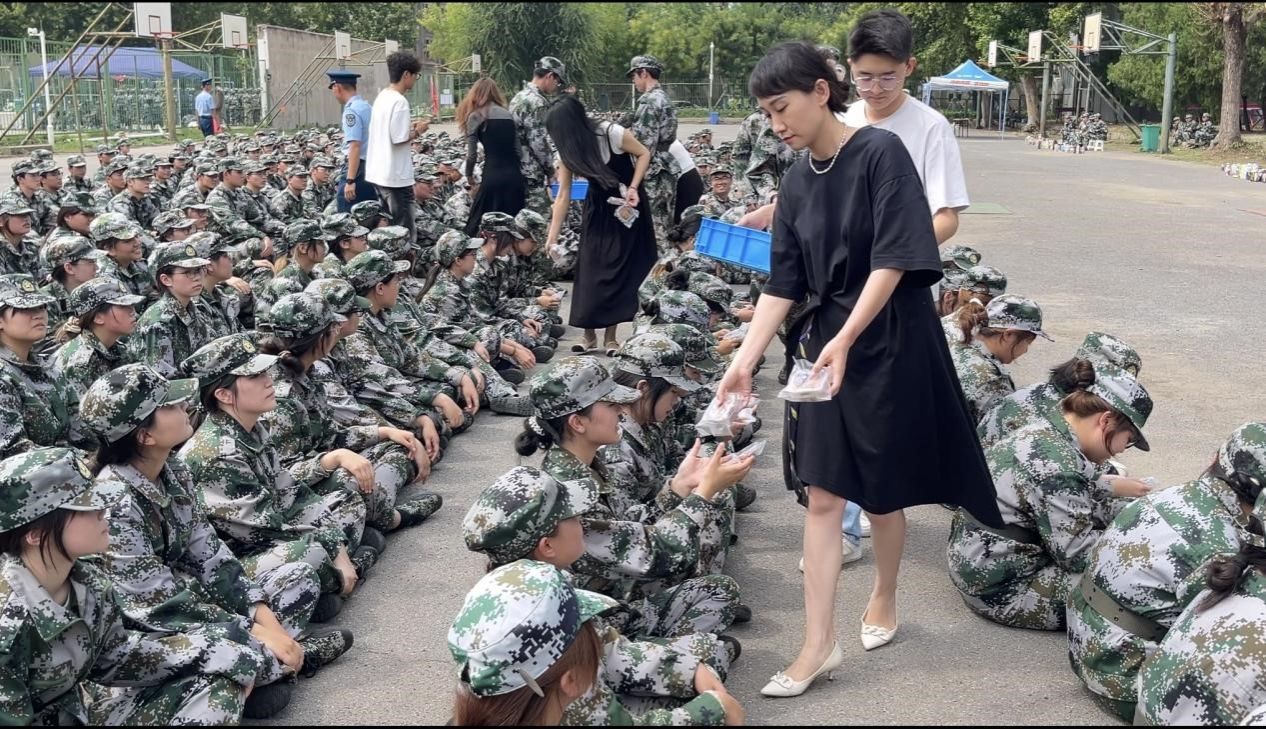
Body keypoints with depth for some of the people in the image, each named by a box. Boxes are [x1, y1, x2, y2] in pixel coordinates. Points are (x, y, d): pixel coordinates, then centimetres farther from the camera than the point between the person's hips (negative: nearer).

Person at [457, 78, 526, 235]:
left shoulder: (475, 116, 2)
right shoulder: (508, 114, 15)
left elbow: (472, 154, 2)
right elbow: (517, 150, 12)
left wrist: (469, 175, 18)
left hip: (492, 176, -5)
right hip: (515, 175, 5)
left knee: (479, 225, 3)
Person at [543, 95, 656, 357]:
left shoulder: (613, 133, -26)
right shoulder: (566, 152, -12)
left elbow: (644, 154, -10)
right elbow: (563, 196, -8)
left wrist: (633, 188, -22)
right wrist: (552, 238, -10)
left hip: (628, 204, -4)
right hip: (598, 208, 4)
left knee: (621, 269, -5)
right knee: (590, 268, -3)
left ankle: (611, 336, 2)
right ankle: (589, 334, 7)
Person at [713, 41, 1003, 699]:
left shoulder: (881, 152, -12)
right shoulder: (798, 181, 6)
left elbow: (893, 259, -18)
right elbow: (783, 283, 6)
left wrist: (845, 340, -25)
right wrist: (745, 359, -3)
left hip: (889, 342, -5)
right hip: (823, 343, 5)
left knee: (882, 493, 9)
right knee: (822, 495, 2)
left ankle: (883, 599, 35)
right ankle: (819, 643, 8)